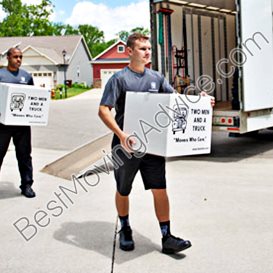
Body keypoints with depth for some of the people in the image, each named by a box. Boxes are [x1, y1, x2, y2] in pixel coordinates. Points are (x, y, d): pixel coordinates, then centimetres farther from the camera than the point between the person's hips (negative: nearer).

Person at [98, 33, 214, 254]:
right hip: (126, 145, -3)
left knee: (160, 188, 1)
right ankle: (125, 230, 34)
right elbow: (103, 111, -13)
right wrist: (121, 134, -26)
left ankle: (167, 238, 9)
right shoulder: (119, 78, -7)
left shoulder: (157, 77, 7)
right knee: (123, 190, 13)